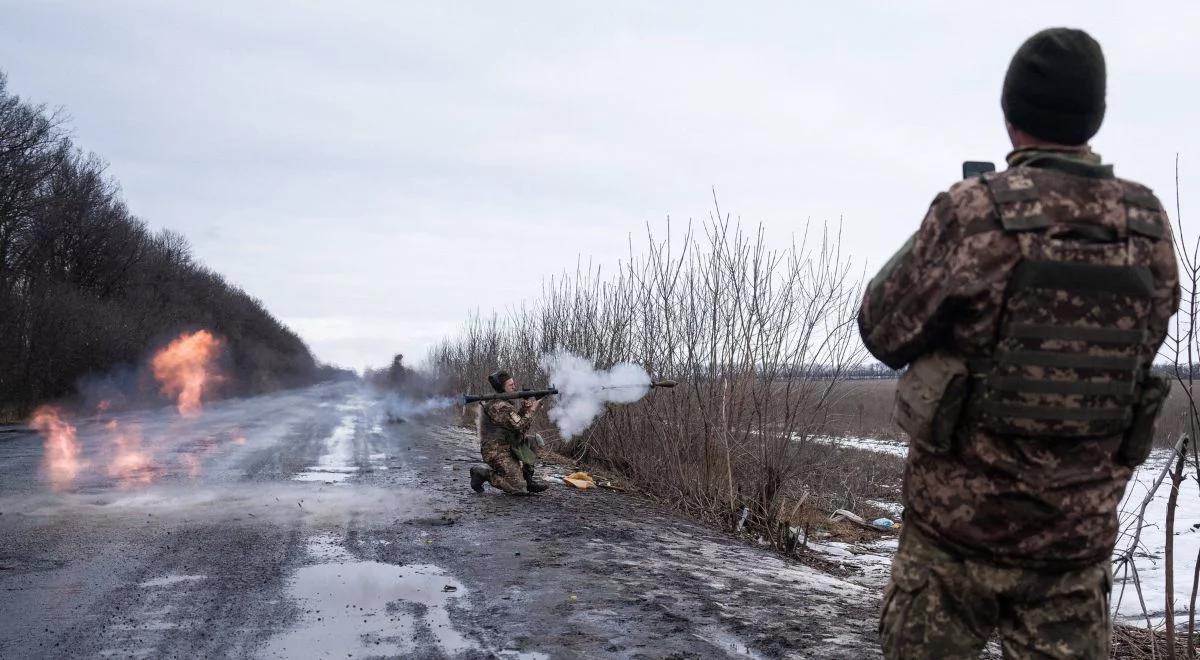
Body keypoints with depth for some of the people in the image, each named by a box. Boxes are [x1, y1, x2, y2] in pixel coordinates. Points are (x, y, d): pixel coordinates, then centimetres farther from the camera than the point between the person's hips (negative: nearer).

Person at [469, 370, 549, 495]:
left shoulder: (506, 402, 11)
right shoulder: (499, 407, -20)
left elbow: (518, 418, 15)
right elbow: (521, 427, -19)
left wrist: (524, 406, -1)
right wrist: (532, 410, -8)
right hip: (498, 453, -10)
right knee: (519, 489, -12)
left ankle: (527, 479, 11)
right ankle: (482, 474, -2)